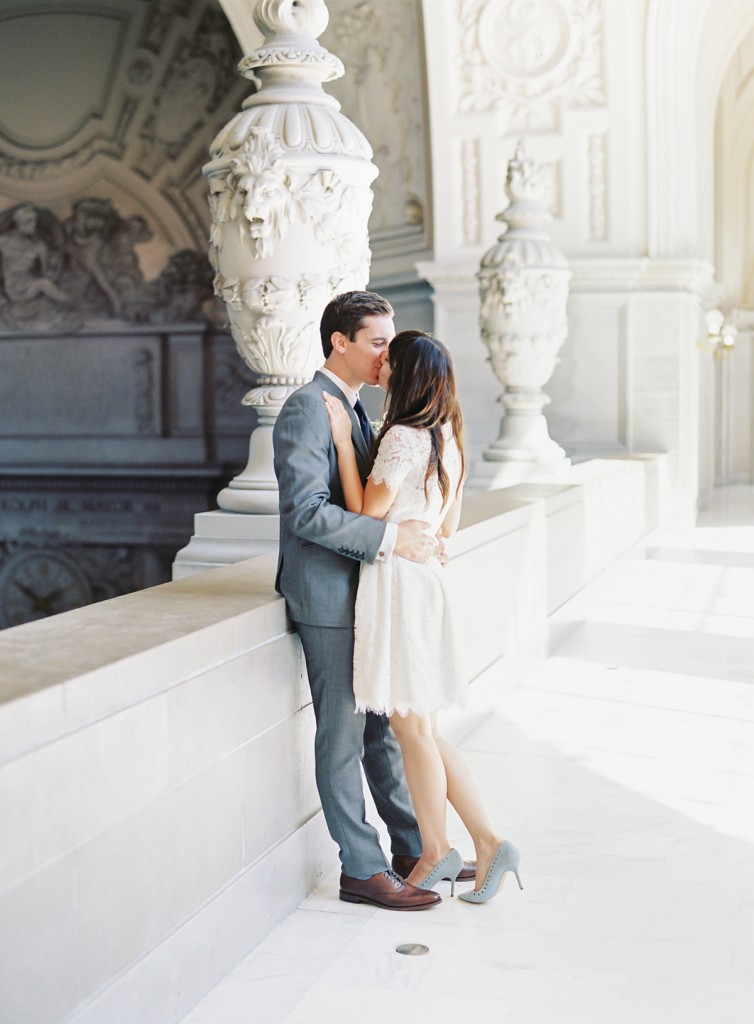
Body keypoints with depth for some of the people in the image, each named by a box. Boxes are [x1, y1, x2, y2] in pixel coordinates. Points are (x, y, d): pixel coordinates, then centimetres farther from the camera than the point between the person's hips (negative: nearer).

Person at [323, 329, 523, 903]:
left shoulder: (404, 437, -15)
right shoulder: (447, 436, 13)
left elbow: (365, 515, -11)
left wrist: (343, 441, -10)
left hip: (398, 584, -9)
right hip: (425, 580, 9)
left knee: (414, 730, 3)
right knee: (420, 729, 13)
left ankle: (435, 851, 17)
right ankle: (488, 844, 14)